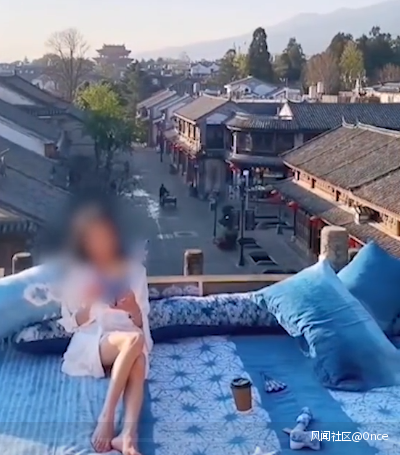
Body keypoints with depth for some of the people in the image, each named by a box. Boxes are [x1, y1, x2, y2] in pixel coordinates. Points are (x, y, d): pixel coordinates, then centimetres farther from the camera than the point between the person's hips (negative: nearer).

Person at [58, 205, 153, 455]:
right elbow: (70, 324, 6)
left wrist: (133, 309, -15)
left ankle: (128, 435, -52)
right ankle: (125, 434, -42)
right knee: (133, 339, -36)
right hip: (91, 344, -2)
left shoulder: (135, 270, 11)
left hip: (130, 343, 2)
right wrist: (88, 304, -13)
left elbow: (142, 323, 8)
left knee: (138, 361, -37)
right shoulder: (76, 275, 8)